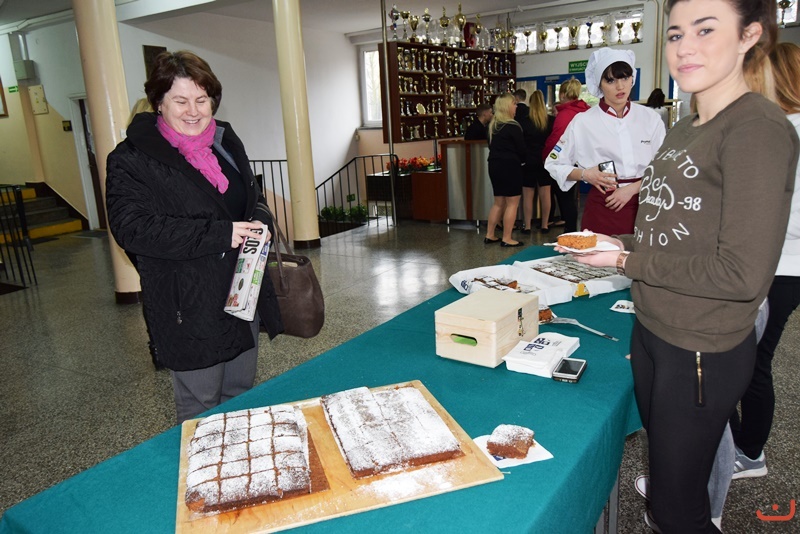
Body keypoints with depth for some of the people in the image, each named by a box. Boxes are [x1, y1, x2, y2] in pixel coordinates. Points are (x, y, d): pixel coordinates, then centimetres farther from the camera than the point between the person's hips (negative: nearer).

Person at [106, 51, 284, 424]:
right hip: (188, 308, -6)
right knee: (200, 408, 7)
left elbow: (252, 197, 19)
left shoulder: (227, 142, 9)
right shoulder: (132, 159, -11)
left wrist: (260, 220, -6)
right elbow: (131, 227, -22)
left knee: (242, 396, 21)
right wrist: (220, 234, -26)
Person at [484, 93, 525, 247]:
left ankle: (489, 235, 19)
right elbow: (521, 148, -7)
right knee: (512, 202, 0)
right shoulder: (512, 126, -13)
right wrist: (522, 160, 11)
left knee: (498, 202, 16)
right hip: (509, 166, -8)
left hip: (494, 165, 8)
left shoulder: (492, 125, 10)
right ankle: (506, 239, 2)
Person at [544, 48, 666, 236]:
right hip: (603, 209, -2)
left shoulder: (650, 118, 4)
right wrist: (585, 174, -11)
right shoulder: (583, 122, -1)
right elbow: (554, 164, 4)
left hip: (643, 205, 2)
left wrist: (632, 188, -11)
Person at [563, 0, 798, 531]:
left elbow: (743, 275, -24)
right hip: (652, 331, 8)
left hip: (704, 353, -8)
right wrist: (621, 243, 0)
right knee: (664, 468, 26)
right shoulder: (683, 130, 8)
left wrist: (628, 261, -17)